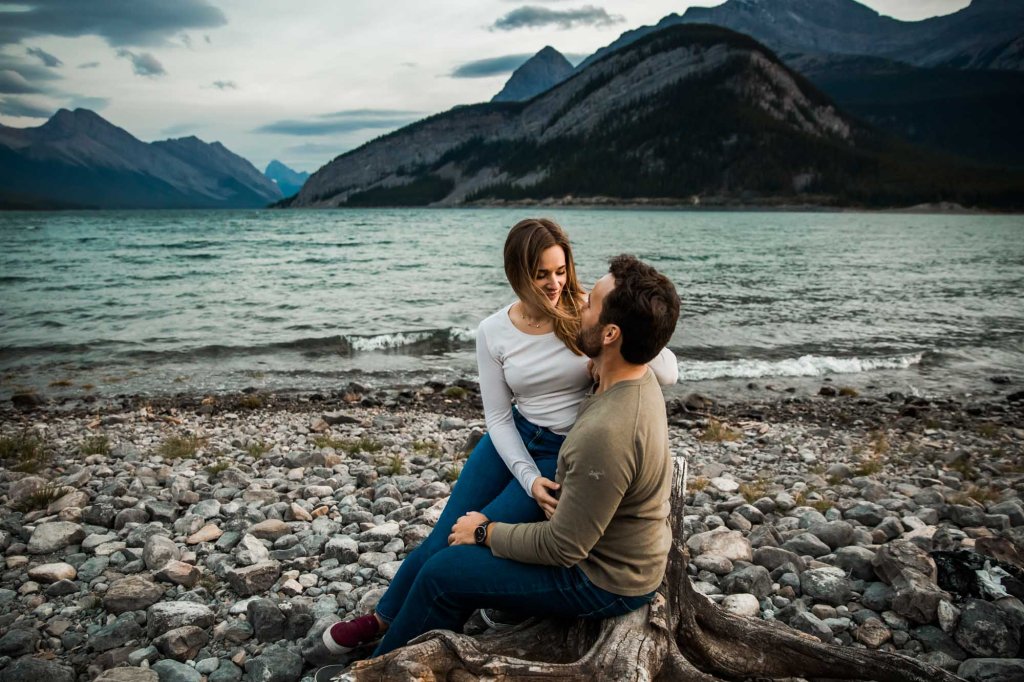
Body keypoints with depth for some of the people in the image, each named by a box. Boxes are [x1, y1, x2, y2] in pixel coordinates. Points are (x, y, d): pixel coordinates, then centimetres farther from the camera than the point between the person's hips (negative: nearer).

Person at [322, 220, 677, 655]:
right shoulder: (494, 333, -7)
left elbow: (668, 374, -18)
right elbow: (498, 418, -3)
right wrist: (530, 479, -15)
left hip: (568, 453, -3)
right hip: (514, 440, 3)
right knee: (444, 536, 5)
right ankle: (383, 618, 34)